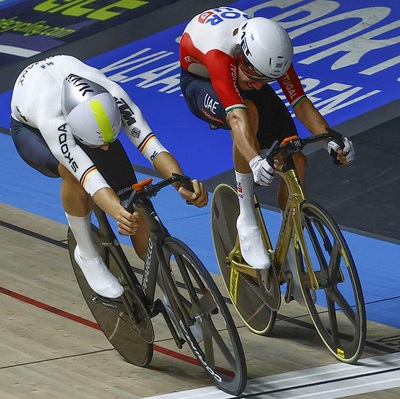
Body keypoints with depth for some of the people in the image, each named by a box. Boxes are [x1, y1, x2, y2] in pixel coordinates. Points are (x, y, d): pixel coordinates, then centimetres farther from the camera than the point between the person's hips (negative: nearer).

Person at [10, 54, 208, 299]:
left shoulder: (113, 97, -38)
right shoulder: (52, 121, -47)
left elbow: (152, 147, -46)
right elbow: (90, 177, -56)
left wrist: (183, 184, -64)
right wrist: (120, 214, -73)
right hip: (31, 128, -3)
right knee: (72, 171, -38)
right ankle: (87, 256, -14)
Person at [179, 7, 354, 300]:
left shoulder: (274, 53, -29)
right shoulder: (219, 52, -44)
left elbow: (300, 101, -27)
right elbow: (237, 114, -54)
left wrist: (330, 138, -42)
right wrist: (255, 161, -67)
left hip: (240, 79, 5)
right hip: (201, 85, -5)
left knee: (295, 161, -10)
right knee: (250, 112, -40)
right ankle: (247, 219, -28)